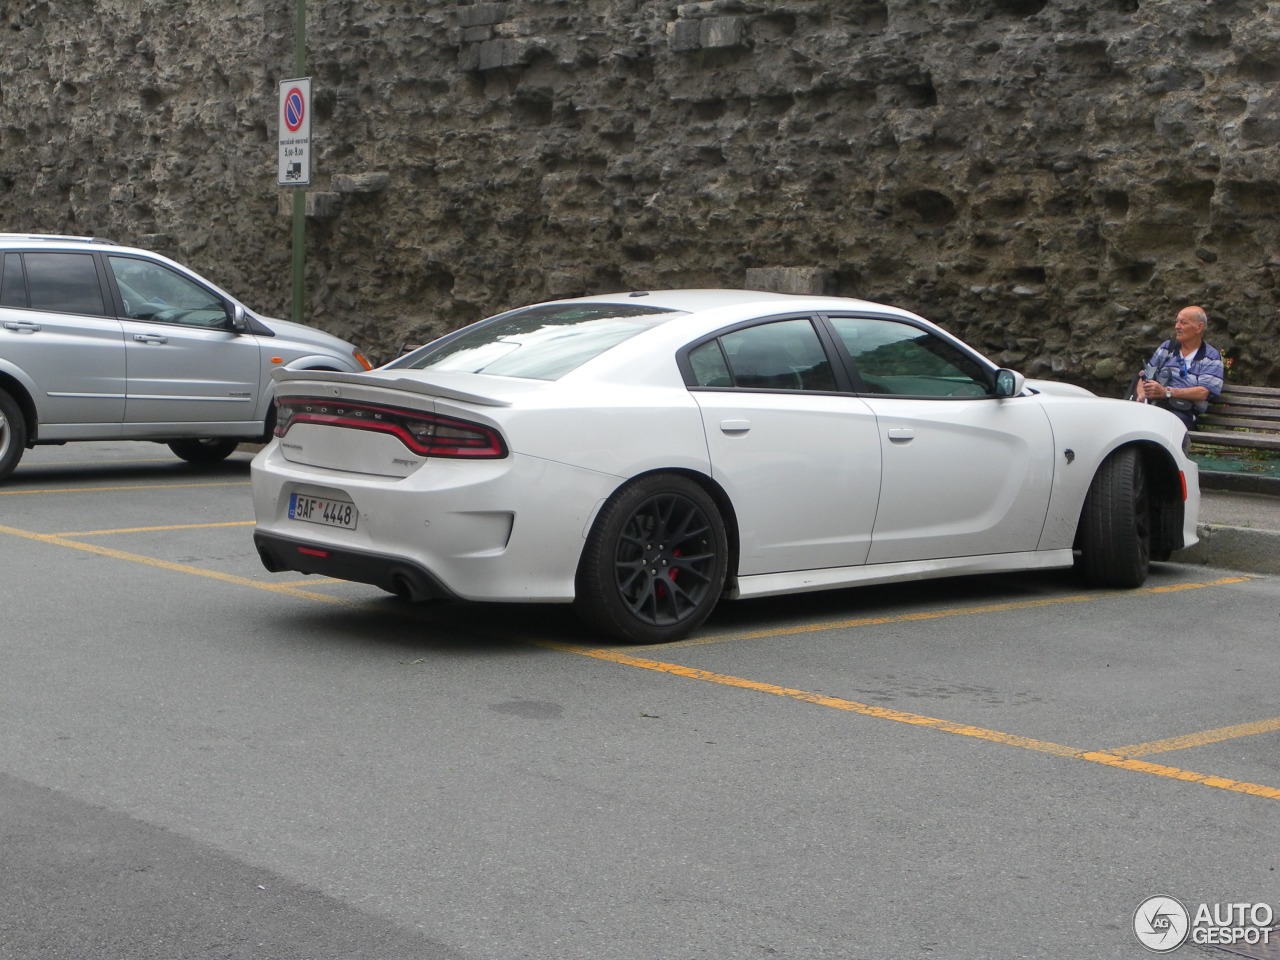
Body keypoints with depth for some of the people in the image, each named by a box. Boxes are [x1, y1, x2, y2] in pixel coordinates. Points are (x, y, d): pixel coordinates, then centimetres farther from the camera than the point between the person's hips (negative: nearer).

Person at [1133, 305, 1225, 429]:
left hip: (1182, 413, -3)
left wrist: (1166, 392, -14)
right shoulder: (1166, 348, 25)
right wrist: (1142, 394, -3)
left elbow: (1203, 392, -4)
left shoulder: (1212, 357, 11)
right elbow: (1144, 377, 22)